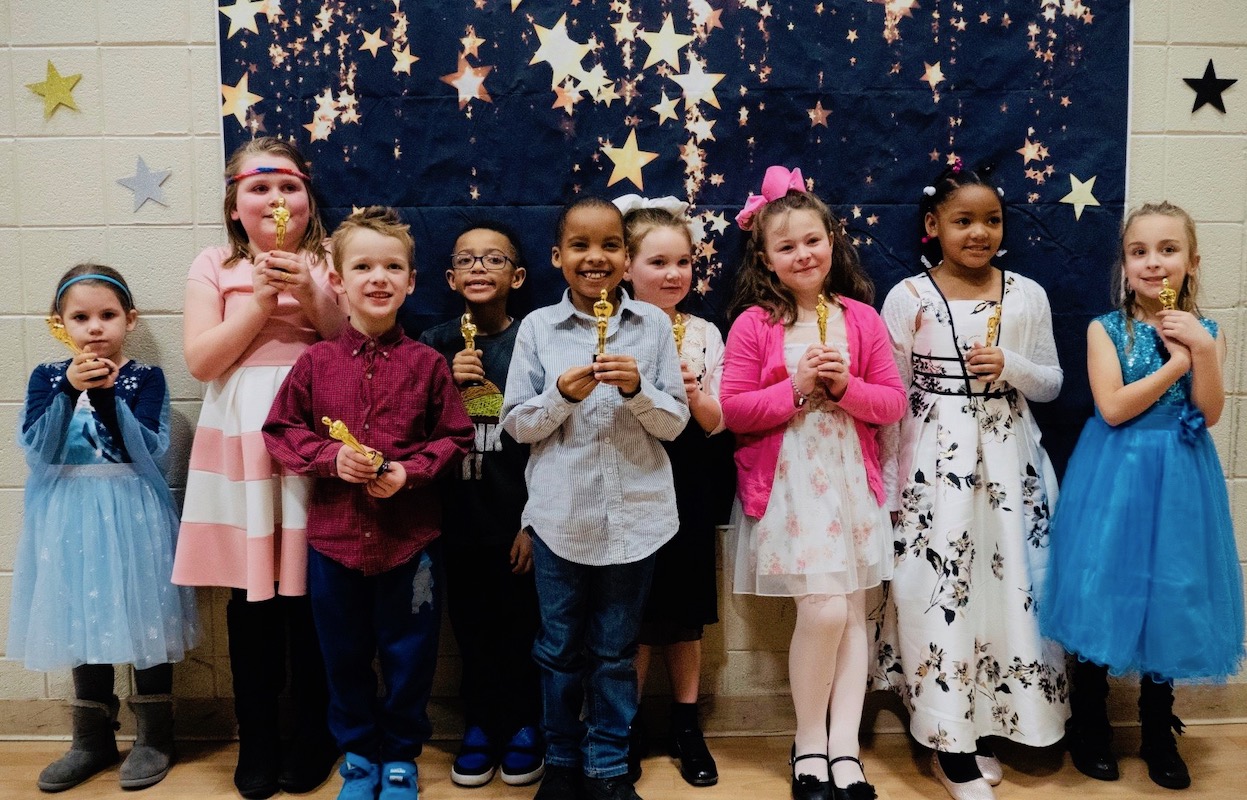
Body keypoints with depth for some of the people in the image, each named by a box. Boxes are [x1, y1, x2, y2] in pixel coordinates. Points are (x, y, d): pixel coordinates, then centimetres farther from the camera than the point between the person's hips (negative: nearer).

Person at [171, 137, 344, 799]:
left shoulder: (328, 265, 8)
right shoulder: (215, 267, 8)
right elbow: (200, 360, -2)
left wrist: (312, 299, -11)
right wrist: (262, 302, -9)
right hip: (240, 441, 1)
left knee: (309, 593, 2)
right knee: (250, 593, 6)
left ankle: (312, 734, 20)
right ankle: (256, 738, 22)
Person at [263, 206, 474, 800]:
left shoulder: (426, 363, -4)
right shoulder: (316, 362, -1)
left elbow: (454, 438, 0)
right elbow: (279, 431, 4)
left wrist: (410, 471, -15)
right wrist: (330, 456, -12)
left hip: (410, 540, -1)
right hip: (333, 537, 2)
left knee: (408, 656, 11)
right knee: (344, 657, 16)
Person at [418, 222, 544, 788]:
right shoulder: (433, 346, 4)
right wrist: (446, 385, -11)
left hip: (518, 517, -2)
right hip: (459, 518, 2)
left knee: (519, 624, 7)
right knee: (471, 624, 11)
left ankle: (523, 726, 25)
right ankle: (480, 725, 28)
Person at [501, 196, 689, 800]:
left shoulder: (652, 325, -1)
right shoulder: (537, 327, -1)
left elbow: (675, 423, 0)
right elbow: (515, 423, 0)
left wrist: (637, 388, -18)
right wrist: (562, 394, -16)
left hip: (636, 513, 0)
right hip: (560, 514, 0)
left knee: (615, 652, 13)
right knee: (559, 648, 14)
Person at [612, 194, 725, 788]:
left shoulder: (704, 333, 2)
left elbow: (717, 423, 0)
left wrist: (693, 395, -18)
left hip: (687, 485, 2)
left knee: (685, 610, 11)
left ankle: (686, 725, 27)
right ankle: (628, 726, 25)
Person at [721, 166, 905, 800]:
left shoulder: (862, 318, 5)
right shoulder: (753, 324, -3)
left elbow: (894, 403, 4)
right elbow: (733, 411, -7)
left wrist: (846, 386, -13)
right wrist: (796, 388, -16)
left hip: (850, 479, 4)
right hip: (786, 482, -3)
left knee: (853, 612, 4)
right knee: (823, 609, -10)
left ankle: (845, 748, 14)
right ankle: (809, 743, 11)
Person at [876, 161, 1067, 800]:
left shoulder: (1026, 295, 5)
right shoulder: (908, 298, -3)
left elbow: (1051, 383, 10)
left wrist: (1010, 366, -11)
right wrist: (891, 487, -2)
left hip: (1009, 461, 3)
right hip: (935, 464, -3)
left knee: (1008, 586, 6)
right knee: (940, 591, -1)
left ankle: (977, 728, 25)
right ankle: (951, 748, 12)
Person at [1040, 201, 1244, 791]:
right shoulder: (1106, 329, -4)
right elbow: (1112, 408, -15)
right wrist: (1175, 363, -14)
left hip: (1177, 479, 3)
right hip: (1116, 476, -3)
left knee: (1169, 596, 9)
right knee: (1102, 594, 2)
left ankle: (1159, 734, 26)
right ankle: (1090, 728, 20)